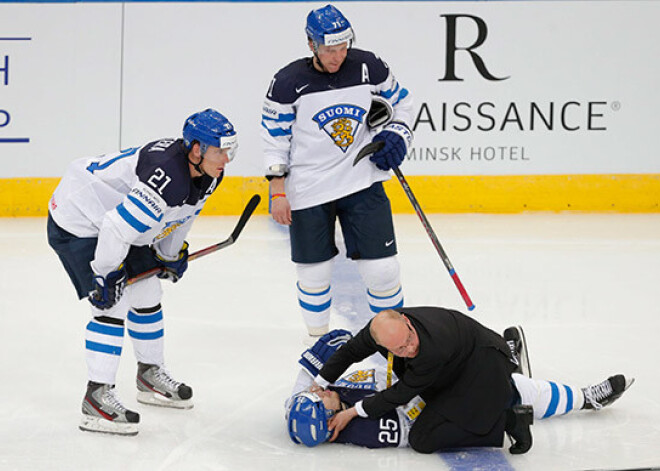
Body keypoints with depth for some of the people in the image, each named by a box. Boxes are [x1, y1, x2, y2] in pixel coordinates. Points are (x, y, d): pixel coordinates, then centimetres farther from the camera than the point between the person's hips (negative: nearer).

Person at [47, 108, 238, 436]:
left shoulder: (205, 174, -5)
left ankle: (150, 375, 34)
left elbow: (179, 213, 15)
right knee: (113, 303, -16)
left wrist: (171, 254, 21)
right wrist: (106, 274, -25)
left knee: (147, 294, 16)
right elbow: (117, 226, -35)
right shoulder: (166, 175, -36)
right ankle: (97, 397, -13)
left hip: (113, 216, 10)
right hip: (78, 222, -10)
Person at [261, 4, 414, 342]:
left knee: (381, 268, -1)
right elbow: (275, 139, -2)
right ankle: (317, 339, 31)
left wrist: (396, 135, -6)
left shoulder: (368, 67, -4)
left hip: (363, 184, 1)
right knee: (313, 273, 9)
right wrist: (278, 192, -3)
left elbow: (400, 102, 12)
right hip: (307, 193, -1)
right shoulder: (288, 83, -9)